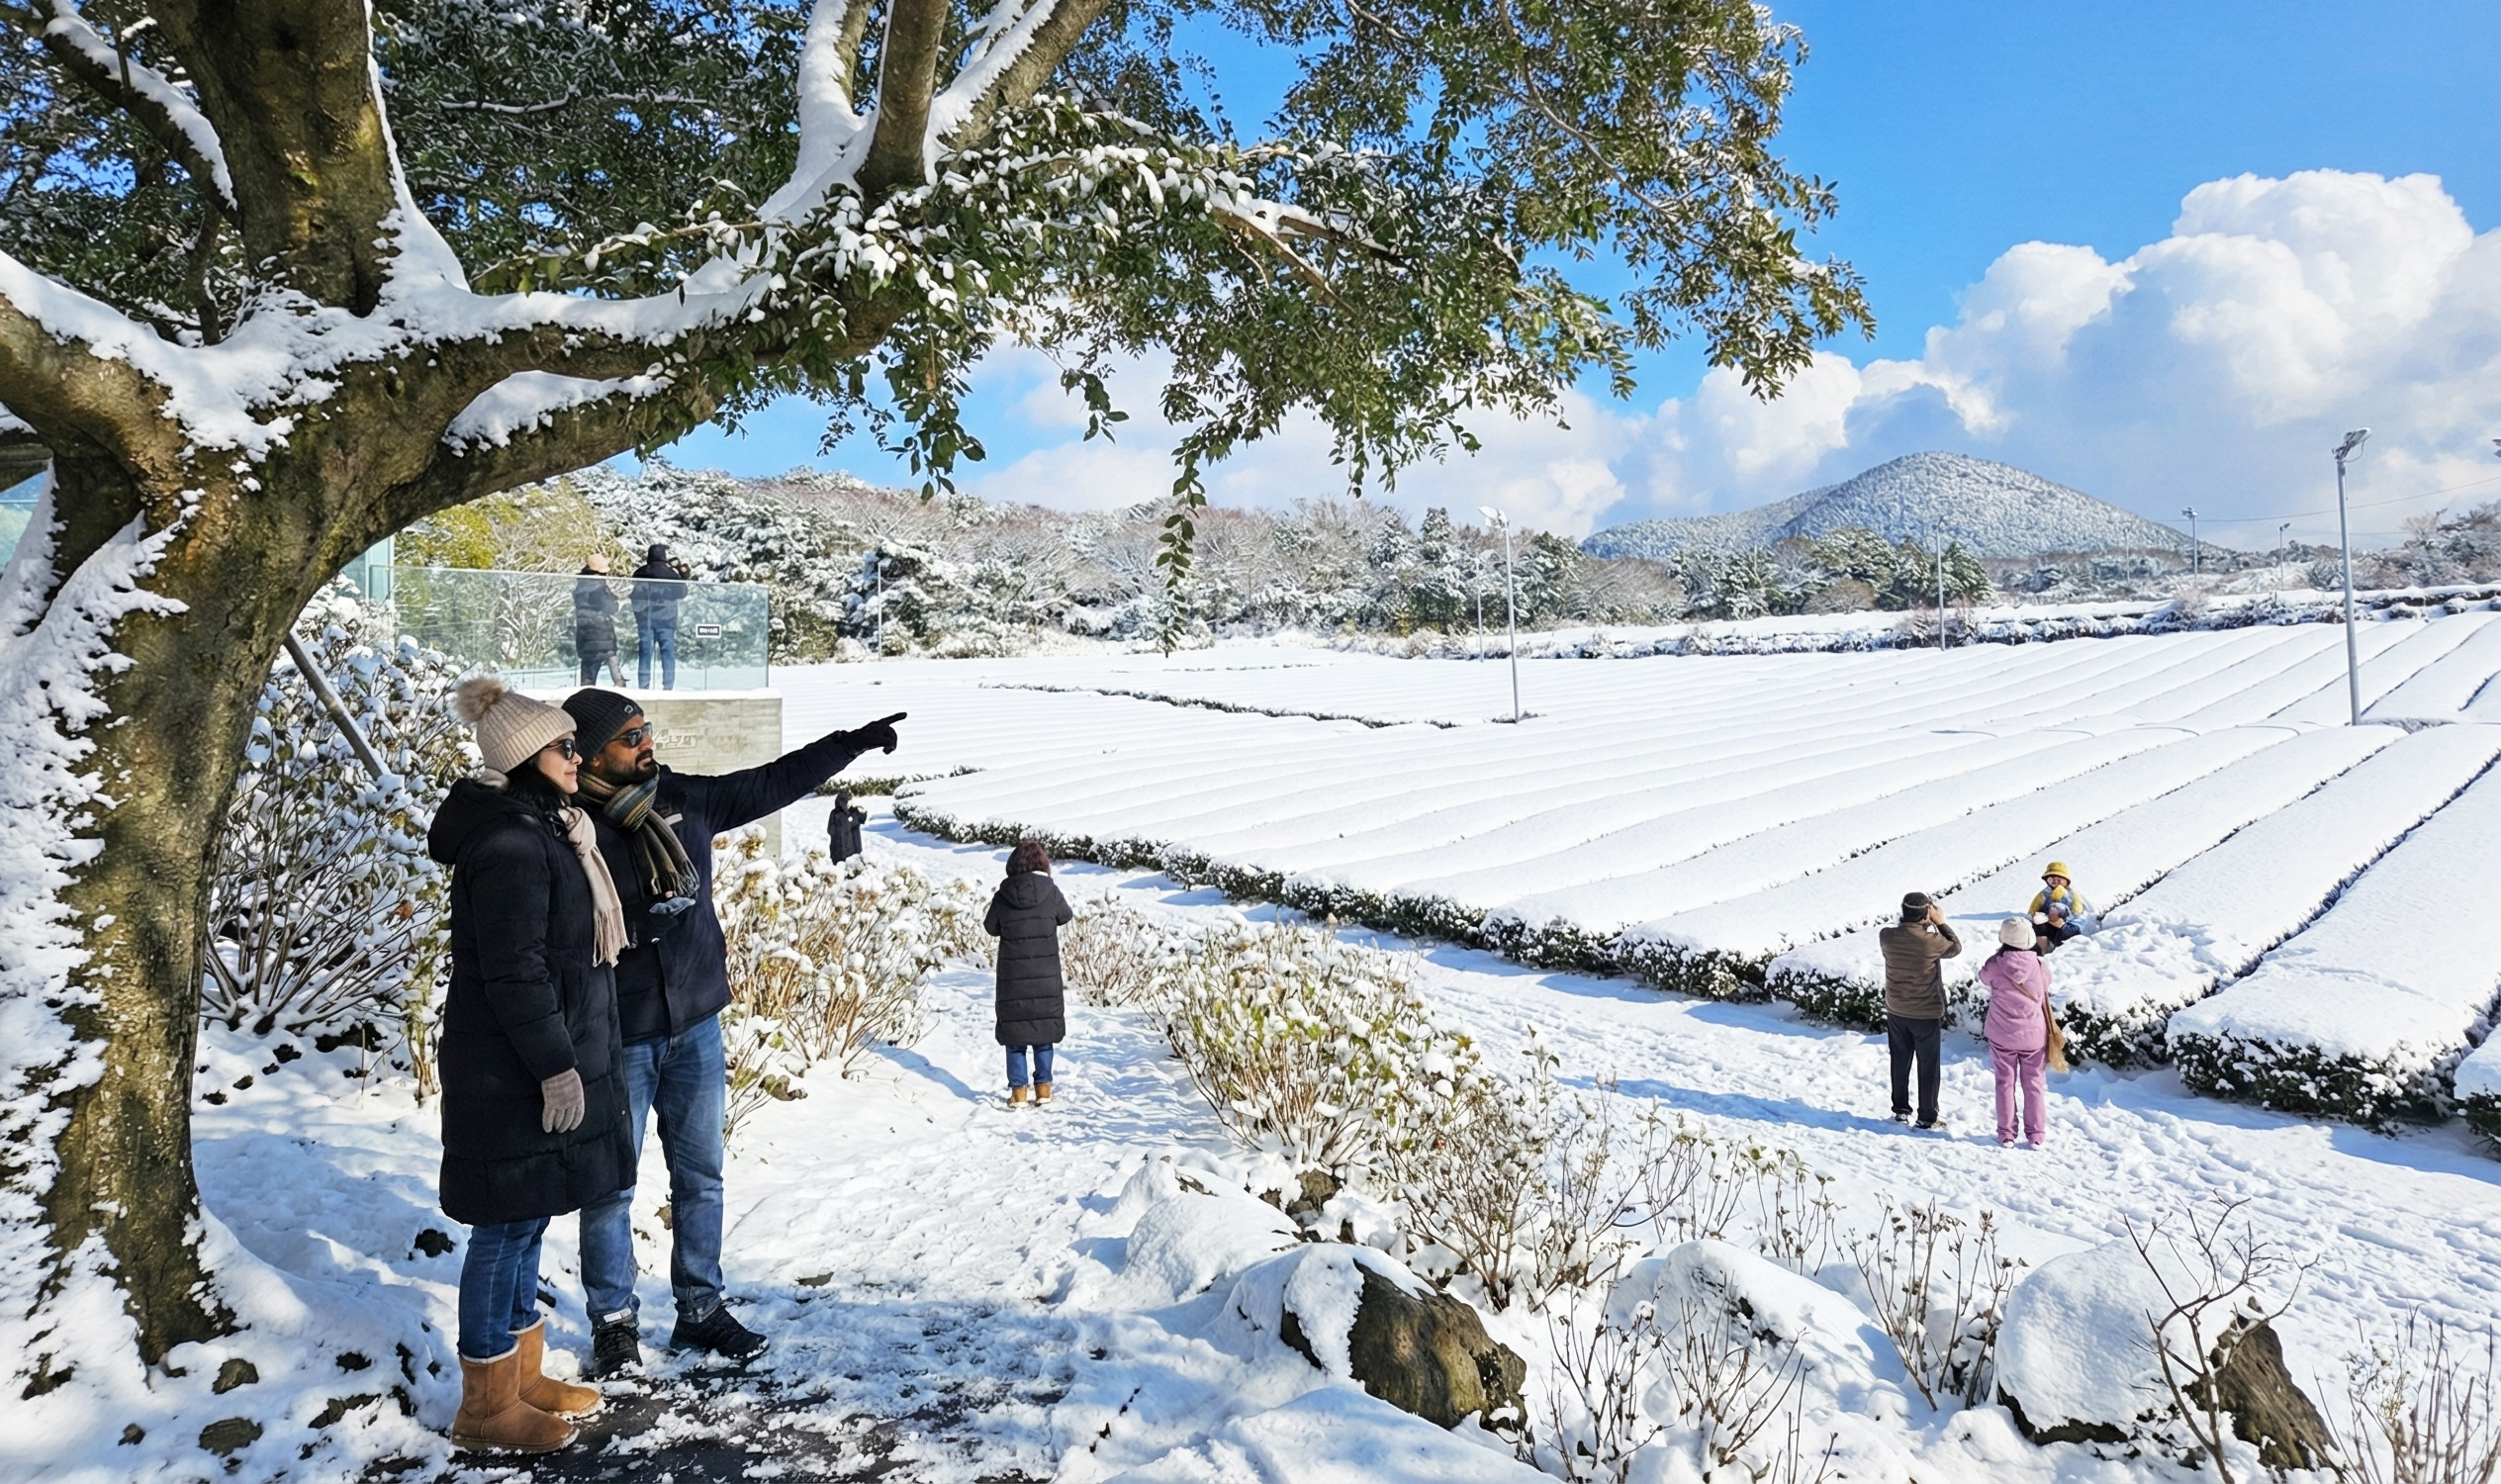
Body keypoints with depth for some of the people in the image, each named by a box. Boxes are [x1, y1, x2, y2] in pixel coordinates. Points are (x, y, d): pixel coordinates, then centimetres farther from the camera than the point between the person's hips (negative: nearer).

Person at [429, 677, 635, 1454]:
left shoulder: (539, 828, 12)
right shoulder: (509, 844, -20)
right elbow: (514, 971, -23)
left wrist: (570, 1054, 23)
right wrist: (555, 1065, -22)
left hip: (539, 1058, 10)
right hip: (512, 1070, -10)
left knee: (526, 1219, 18)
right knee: (508, 1224, 1)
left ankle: (523, 1370, 31)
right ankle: (486, 1404, 15)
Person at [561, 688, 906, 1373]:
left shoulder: (685, 799, 0)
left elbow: (774, 782, 9)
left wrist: (856, 741, 9)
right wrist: (640, 919, -28)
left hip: (695, 1027, 5)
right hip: (617, 1041, -5)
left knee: (700, 1176, 13)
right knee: (611, 1186, 9)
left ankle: (701, 1309, 27)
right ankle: (614, 1321, 26)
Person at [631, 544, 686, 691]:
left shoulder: (640, 573, 3)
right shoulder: (671, 573, -7)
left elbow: (635, 596, 11)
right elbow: (682, 594, 2)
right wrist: (683, 575, 12)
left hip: (644, 619, 3)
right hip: (665, 618, -3)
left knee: (644, 654, 5)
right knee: (668, 654, 2)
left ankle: (643, 687, 3)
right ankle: (668, 687, -2)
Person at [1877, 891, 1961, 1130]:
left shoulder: (1886, 937, -13)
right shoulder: (1931, 941, -24)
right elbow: (1956, 947, -3)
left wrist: (1909, 919, 2)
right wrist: (1941, 923, -2)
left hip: (1896, 1012, 4)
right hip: (1927, 1014, -4)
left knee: (1900, 1062, 18)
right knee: (1928, 1066, 10)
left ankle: (1900, 1109, 29)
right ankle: (1927, 1117, 17)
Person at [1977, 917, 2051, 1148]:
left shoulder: (1995, 965, -16)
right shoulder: (2039, 966, -13)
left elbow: (1984, 977, 6)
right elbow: (2045, 988, 6)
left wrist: (1999, 954, 8)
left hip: (2002, 1035, 0)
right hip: (2033, 1034, 0)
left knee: (2005, 1082, 11)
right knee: (2034, 1083, 13)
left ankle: (2006, 1133, 16)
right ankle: (2036, 1134, 18)